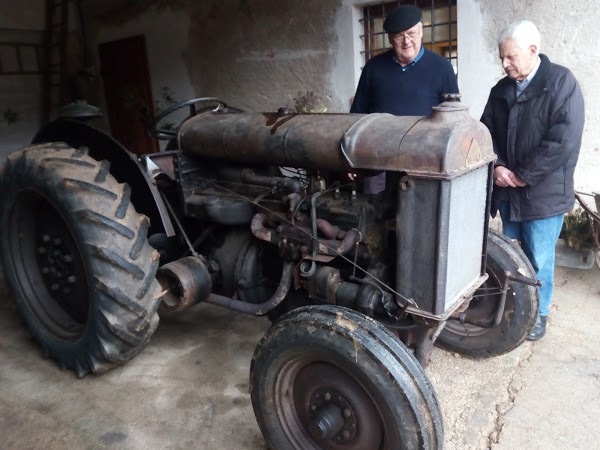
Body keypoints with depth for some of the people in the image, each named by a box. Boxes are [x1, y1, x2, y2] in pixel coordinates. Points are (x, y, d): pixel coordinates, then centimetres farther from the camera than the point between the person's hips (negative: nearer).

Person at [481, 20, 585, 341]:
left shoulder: (561, 82, -9)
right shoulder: (501, 89, 9)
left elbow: (563, 141, -18)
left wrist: (522, 176, -17)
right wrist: (496, 166, -9)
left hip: (543, 192, -5)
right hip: (507, 191, 5)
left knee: (538, 258, 5)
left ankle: (538, 312, 25)